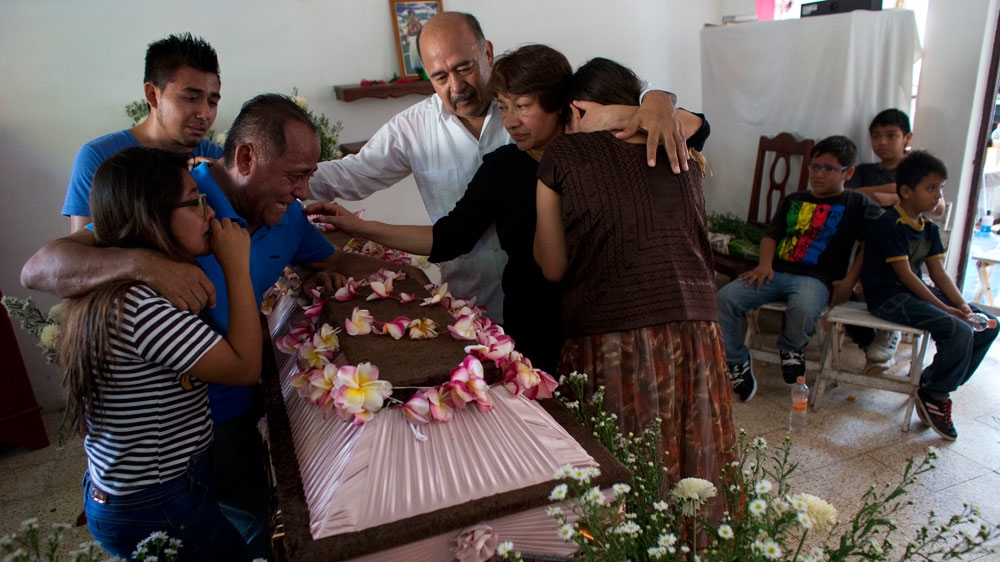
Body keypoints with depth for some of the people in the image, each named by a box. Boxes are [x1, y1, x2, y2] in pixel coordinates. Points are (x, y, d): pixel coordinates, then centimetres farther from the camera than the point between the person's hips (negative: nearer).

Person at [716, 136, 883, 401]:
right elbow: (771, 235, 21)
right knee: (725, 298, -19)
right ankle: (737, 364, -4)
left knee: (803, 309, -39)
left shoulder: (858, 204, 11)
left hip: (815, 278, -4)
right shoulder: (794, 200, 24)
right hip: (776, 272, 4)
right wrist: (765, 264, 1)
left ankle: (791, 348, -3)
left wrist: (849, 281, -7)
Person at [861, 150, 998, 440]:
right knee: (959, 332, -23)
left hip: (916, 292, 10)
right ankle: (931, 395, -2)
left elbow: (939, 273, 10)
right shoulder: (889, 225, -15)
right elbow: (905, 275, -19)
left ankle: (935, 387, 6)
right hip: (888, 297, -10)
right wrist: (943, 308, -19)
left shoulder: (929, 228, 12)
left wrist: (962, 304, -6)